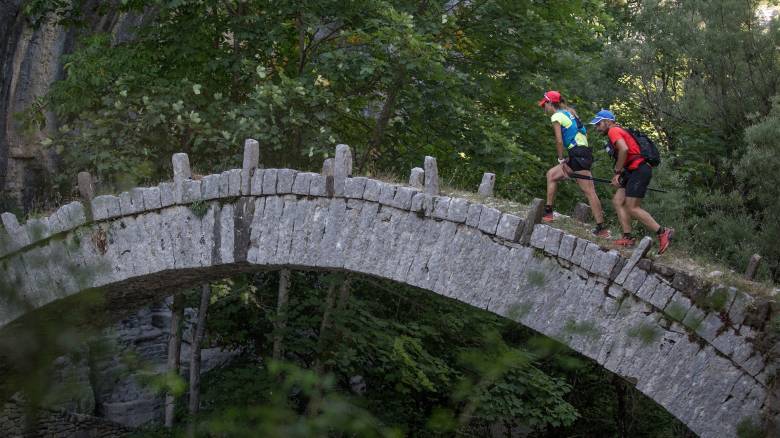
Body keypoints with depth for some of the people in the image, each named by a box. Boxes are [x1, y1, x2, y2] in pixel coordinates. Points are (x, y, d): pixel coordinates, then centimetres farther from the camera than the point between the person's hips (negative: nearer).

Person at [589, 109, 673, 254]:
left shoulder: (614, 131, -6)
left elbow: (624, 149, -24)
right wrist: (619, 176, 10)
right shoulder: (619, 131, 25)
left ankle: (663, 232, -7)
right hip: (634, 171, 10)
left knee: (632, 208, -10)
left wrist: (617, 172, -14)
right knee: (618, 201, 8)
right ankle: (628, 237, 6)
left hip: (639, 170, -10)